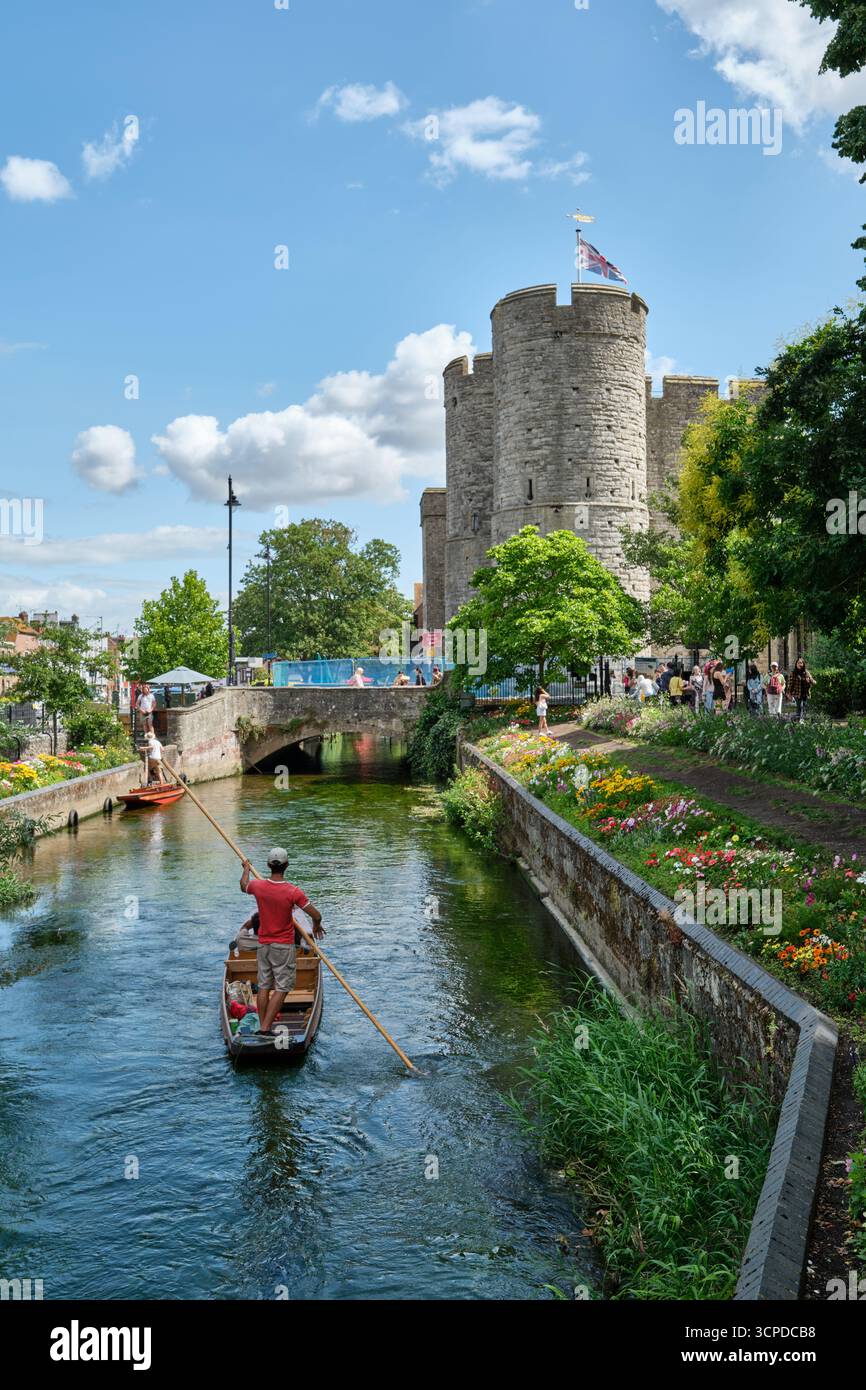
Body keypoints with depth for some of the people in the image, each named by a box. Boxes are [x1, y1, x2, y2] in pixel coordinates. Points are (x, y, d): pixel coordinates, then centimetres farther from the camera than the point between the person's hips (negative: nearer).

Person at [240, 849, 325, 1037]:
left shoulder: (258, 886, -8)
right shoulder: (293, 892, -19)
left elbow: (244, 886, 19)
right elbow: (316, 915, -15)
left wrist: (247, 868, 38)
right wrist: (316, 926, 8)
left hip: (263, 944, 5)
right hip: (283, 946, -5)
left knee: (264, 986, 13)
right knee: (282, 988, 0)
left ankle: (262, 1025, 17)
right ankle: (266, 1028, -5)